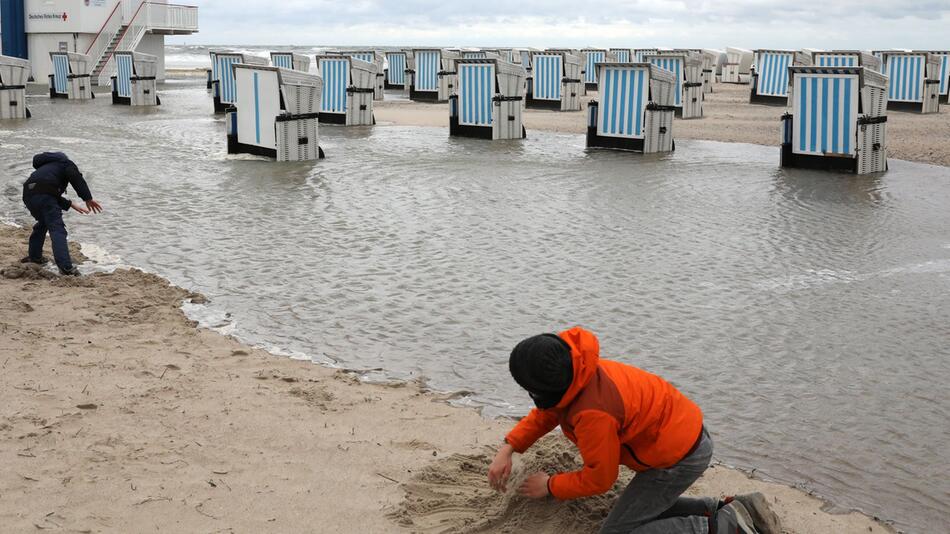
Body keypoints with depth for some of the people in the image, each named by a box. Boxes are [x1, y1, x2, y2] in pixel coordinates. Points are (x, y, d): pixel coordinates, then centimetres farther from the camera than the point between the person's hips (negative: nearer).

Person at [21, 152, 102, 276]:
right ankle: (65, 266, -26)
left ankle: (34, 255, 43)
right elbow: (76, 178, -4)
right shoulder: (66, 163, 18)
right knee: (57, 229, -14)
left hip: (28, 196, 8)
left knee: (43, 223, 32)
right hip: (43, 196, -8)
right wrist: (88, 199, -8)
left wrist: (72, 205, 42)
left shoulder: (46, 168, 40)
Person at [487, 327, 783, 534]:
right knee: (647, 508, 24)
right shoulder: (574, 372, -6)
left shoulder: (593, 413, -32)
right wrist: (508, 449, 3)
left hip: (679, 457, -9)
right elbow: (546, 412, 14)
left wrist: (550, 485, -2)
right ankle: (731, 509, 13)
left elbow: (599, 479, -17)